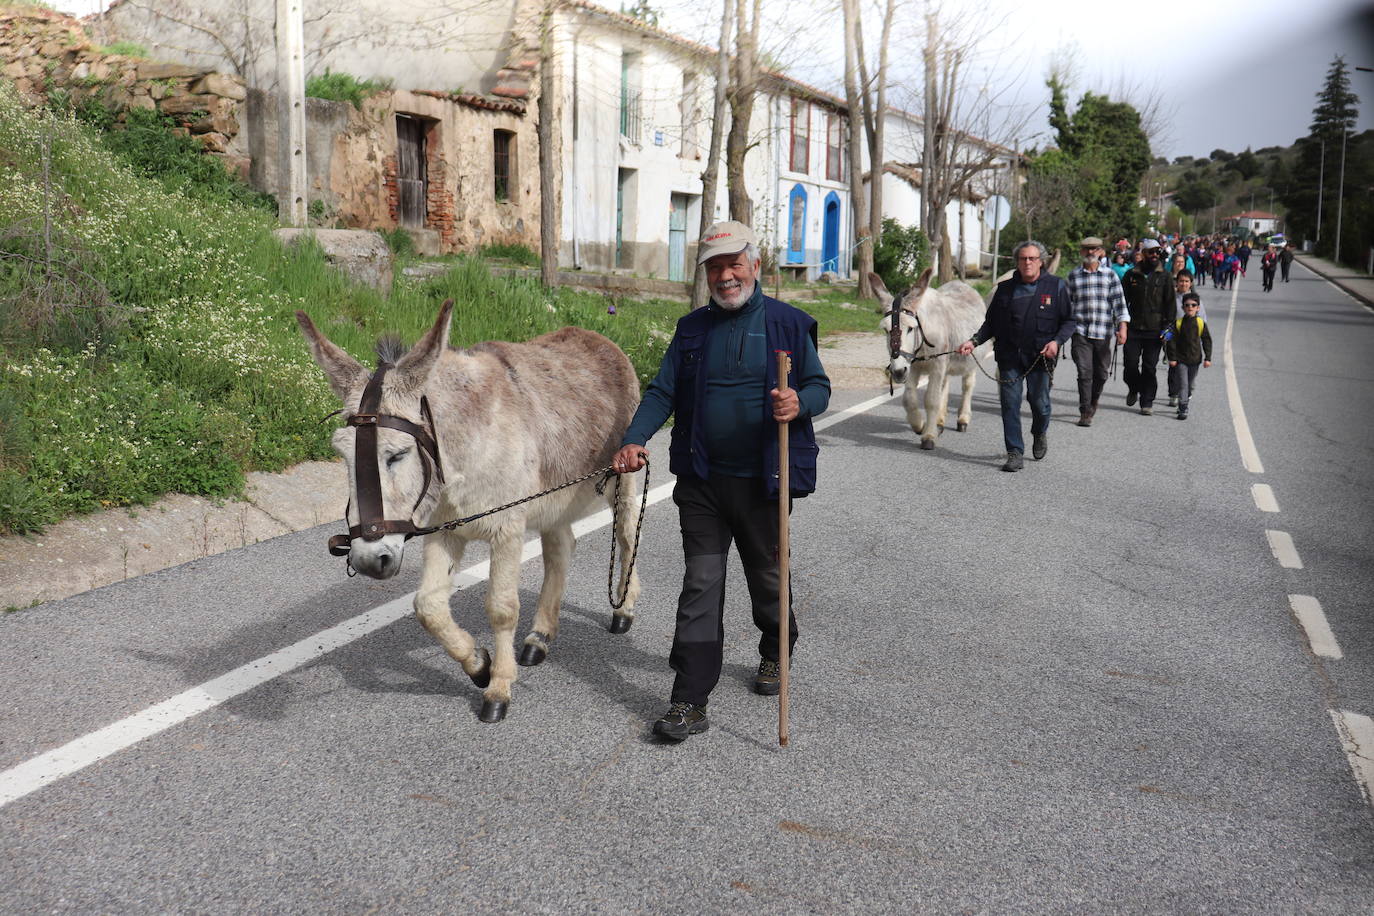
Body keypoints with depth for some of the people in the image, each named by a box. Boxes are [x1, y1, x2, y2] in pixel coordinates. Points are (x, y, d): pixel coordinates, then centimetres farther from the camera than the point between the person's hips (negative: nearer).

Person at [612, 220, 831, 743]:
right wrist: (633, 441, -13)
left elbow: (819, 385, 0)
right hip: (702, 482, 2)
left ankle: (775, 652, 45)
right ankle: (690, 703, 0)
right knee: (700, 585, -2)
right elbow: (662, 392, 4)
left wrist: (800, 404, -24)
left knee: (766, 577, 15)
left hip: (763, 483, -2)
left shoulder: (788, 324, -1)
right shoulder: (692, 329, 9)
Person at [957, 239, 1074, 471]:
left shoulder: (1056, 286, 3)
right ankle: (1015, 453, 4)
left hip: (1040, 357, -2)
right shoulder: (1005, 289, 9)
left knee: (1039, 402, 4)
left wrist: (1057, 341, -14)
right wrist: (974, 341, -1)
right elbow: (991, 323, 13)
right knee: (1010, 404, -2)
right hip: (1009, 357, 2)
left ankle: (1040, 433, 37)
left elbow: (1068, 321, 3)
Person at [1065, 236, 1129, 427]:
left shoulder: (1110, 275, 6)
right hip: (1080, 331, -1)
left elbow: (1118, 301, 1)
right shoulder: (1073, 275, 7)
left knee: (1101, 372, 9)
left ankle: (1093, 402, 35)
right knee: (1084, 372, -10)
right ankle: (1085, 413, -5)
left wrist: (1122, 327, -9)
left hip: (1103, 332, 1)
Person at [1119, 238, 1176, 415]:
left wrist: (1168, 326, -3)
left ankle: (1147, 402, 9)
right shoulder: (1131, 274, 5)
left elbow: (1170, 303, 5)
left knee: (1149, 367, 1)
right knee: (1130, 364, -1)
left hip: (1155, 330, -1)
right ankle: (1133, 389, 28)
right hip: (1133, 328, 1)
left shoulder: (1164, 276, 4)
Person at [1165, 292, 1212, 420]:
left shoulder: (1201, 323, -1)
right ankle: (1183, 409, -7)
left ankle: (1184, 405, 29)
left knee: (1190, 385, 12)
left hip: (1195, 359, 2)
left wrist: (1207, 358, 0)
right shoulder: (1178, 323, -6)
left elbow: (1207, 341, 4)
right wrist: (1172, 358, -7)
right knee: (1183, 384, -6)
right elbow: (1172, 341, -3)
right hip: (1180, 359, -2)